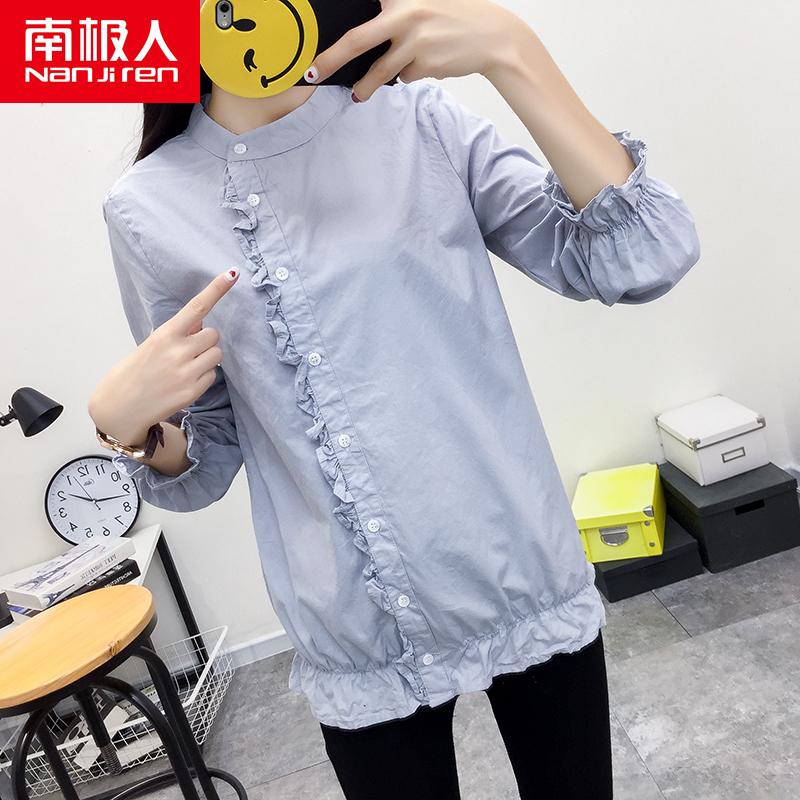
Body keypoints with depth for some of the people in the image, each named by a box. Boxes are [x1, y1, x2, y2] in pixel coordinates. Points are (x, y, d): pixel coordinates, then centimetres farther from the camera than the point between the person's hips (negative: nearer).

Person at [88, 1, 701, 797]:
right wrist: (124, 419, -17)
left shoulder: (422, 120, -3)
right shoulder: (149, 207, -2)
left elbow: (648, 257, -13)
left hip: (534, 584, 1)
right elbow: (204, 469, 4)